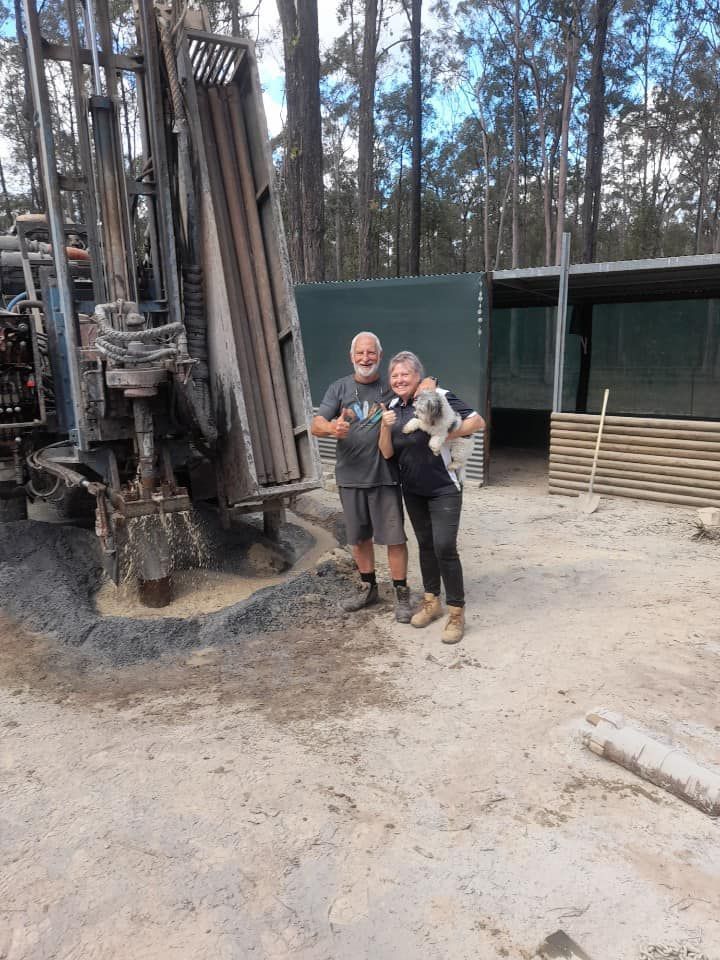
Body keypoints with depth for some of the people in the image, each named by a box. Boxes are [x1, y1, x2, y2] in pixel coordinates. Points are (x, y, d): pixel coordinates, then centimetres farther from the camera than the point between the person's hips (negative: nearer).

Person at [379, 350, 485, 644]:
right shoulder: (393, 408, 5)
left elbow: (478, 421, -13)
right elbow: (387, 453, 0)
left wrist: (447, 434, -24)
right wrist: (385, 427, -17)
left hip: (443, 488, -6)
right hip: (413, 490, 6)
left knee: (444, 547, -9)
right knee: (425, 544, 16)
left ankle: (456, 613, 5)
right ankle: (431, 601, 30)